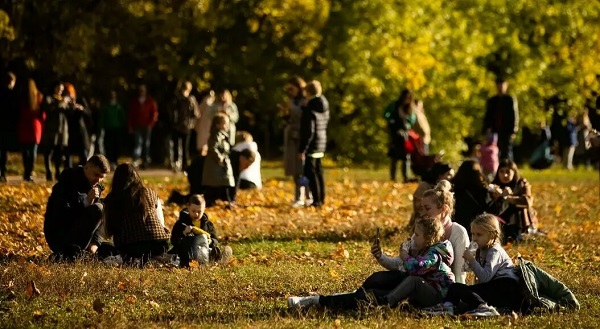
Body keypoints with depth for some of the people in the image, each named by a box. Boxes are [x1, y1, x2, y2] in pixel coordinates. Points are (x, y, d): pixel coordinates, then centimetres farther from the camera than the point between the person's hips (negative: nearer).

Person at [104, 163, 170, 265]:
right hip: (157, 244, 3)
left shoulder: (111, 199, 8)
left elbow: (108, 233, 13)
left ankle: (130, 259, -3)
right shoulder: (151, 194, 13)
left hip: (128, 246, -3)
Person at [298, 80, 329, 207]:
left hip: (312, 145, -9)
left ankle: (316, 200, -6)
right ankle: (321, 198, 21)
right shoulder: (324, 108, 7)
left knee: (310, 173, -4)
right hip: (321, 144, 9)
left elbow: (308, 132, -20)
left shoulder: (310, 110, -18)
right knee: (318, 172, 16)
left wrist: (302, 149, -16)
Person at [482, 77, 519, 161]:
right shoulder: (492, 101, 13)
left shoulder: (511, 100, 2)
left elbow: (515, 116, -3)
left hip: (507, 132, -3)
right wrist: (485, 131, 3)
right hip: (495, 131, 3)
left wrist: (513, 132, -11)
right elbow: (487, 117, 14)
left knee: (507, 154, -5)